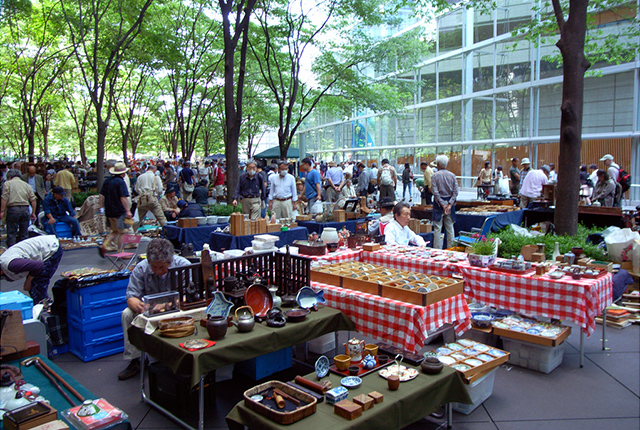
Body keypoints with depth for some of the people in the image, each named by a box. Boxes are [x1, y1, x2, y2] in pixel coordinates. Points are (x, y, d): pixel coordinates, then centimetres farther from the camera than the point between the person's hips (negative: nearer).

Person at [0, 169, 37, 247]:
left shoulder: (7, 183, 4)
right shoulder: (26, 185, 16)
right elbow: (33, 199, 10)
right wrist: (33, 212, 13)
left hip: (13, 209, -4)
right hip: (25, 209, 4)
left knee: (11, 234, 1)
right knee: (23, 234, 10)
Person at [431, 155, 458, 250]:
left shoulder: (435, 176, -6)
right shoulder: (452, 175, 5)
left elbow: (435, 192, -13)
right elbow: (455, 191, -2)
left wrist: (442, 204, -10)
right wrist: (450, 204, -6)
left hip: (439, 203, -3)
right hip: (450, 202, 4)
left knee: (437, 228, 0)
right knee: (450, 227, 10)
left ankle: (437, 249, -1)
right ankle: (450, 248, 14)